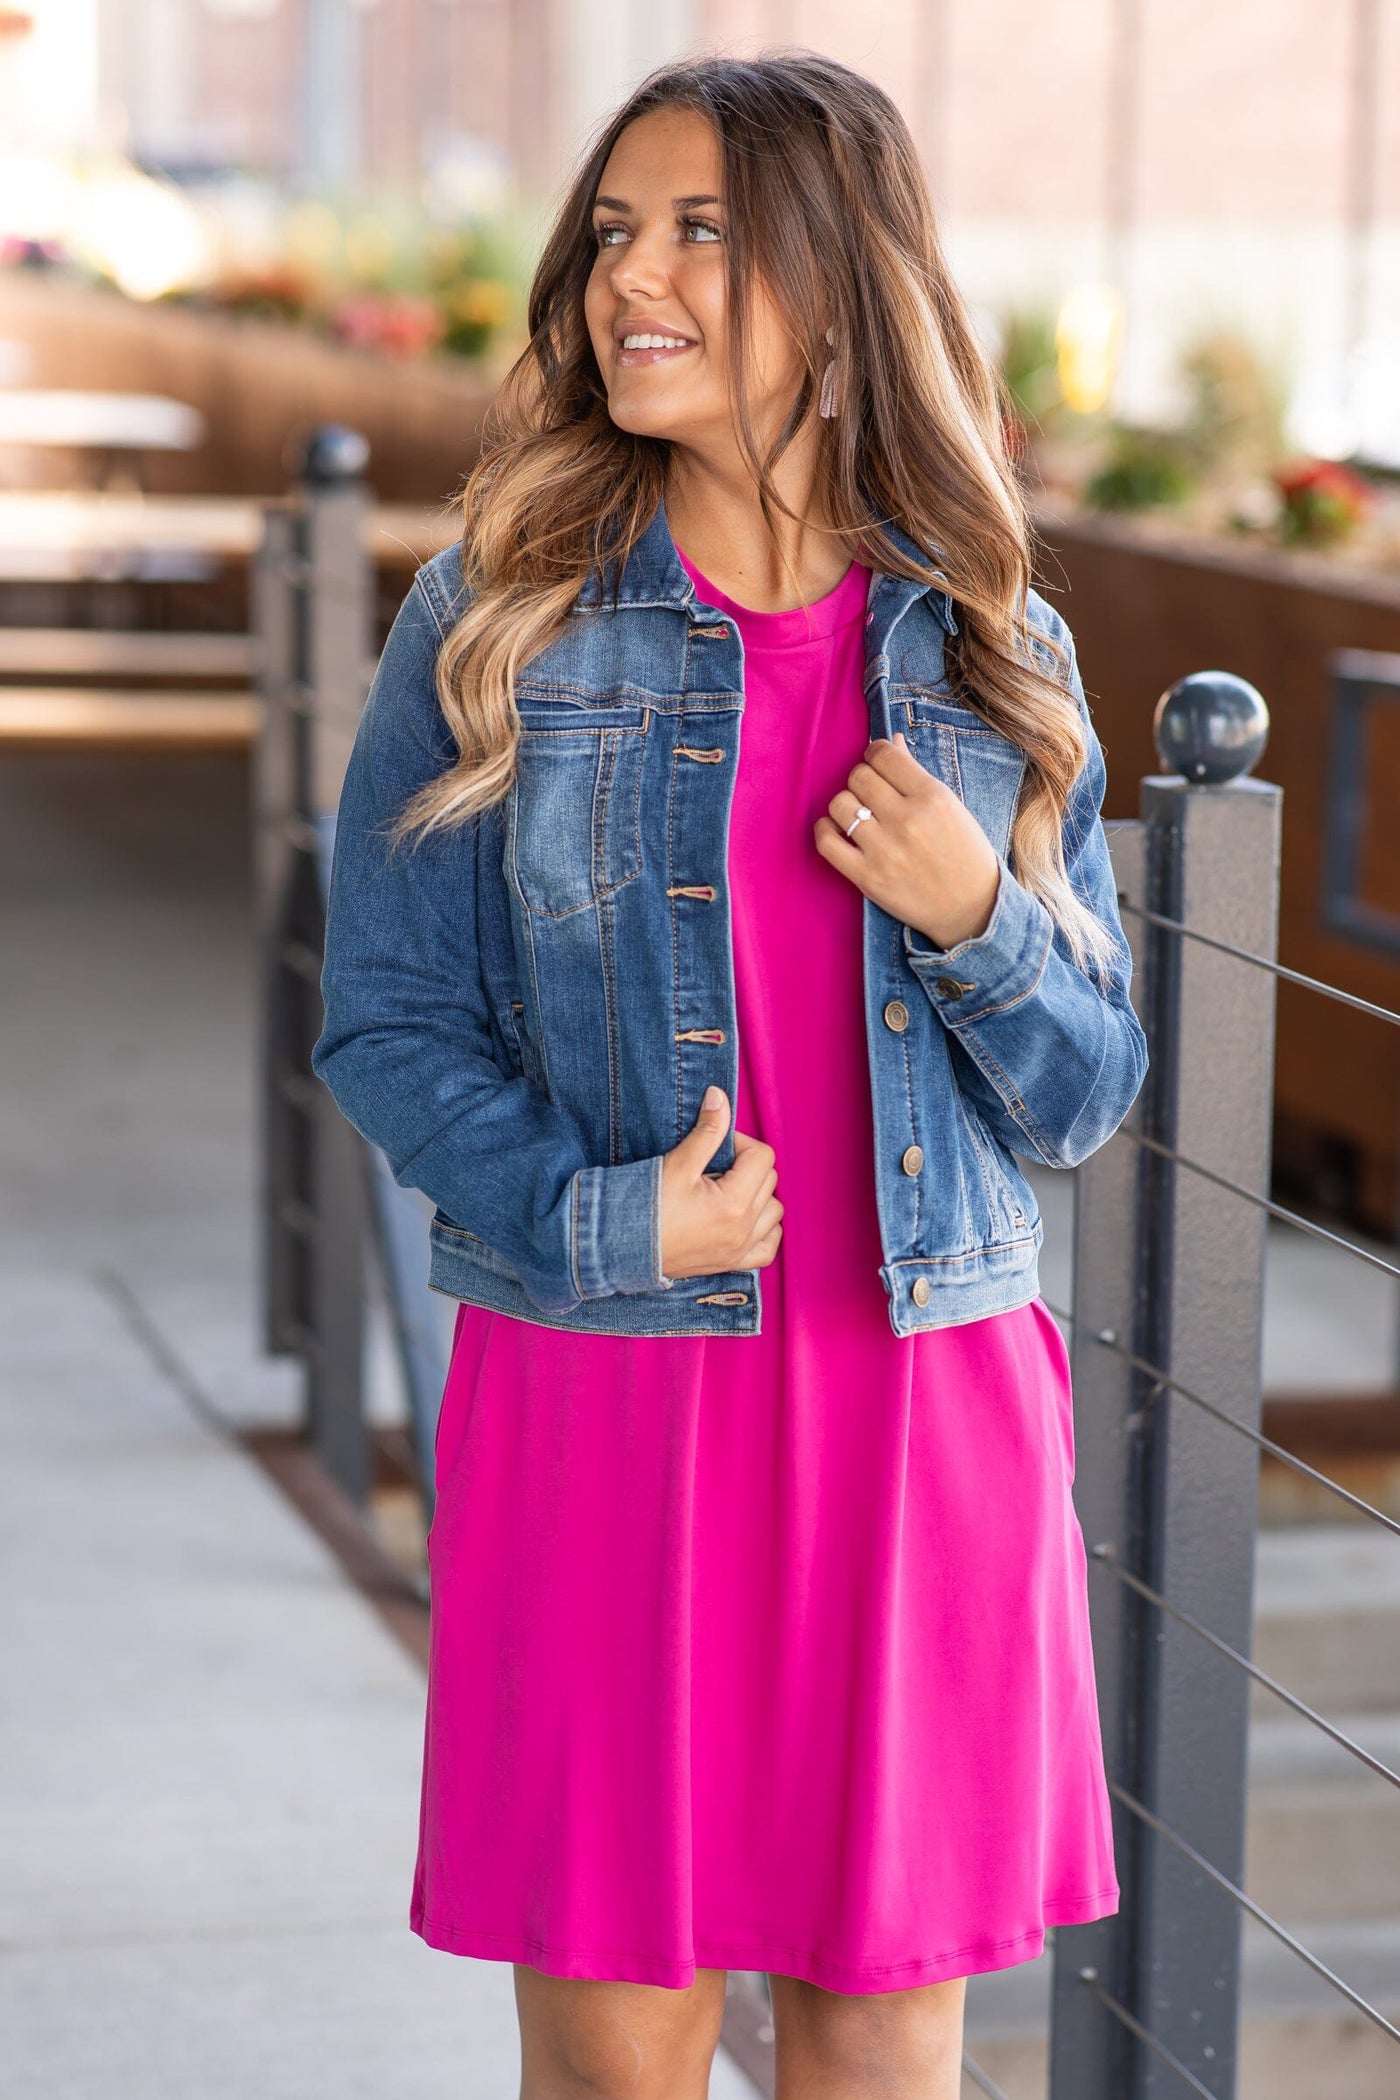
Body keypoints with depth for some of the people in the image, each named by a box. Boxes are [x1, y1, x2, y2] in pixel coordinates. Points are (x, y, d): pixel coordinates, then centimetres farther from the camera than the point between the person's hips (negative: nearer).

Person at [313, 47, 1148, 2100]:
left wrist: (974, 919, -11)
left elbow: (1087, 1094, 8)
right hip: (603, 1399, -1)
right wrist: (600, 1221, -16)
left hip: (929, 1404, 2)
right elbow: (385, 1021, 0)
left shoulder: (991, 654, 4)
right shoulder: (496, 621, -1)